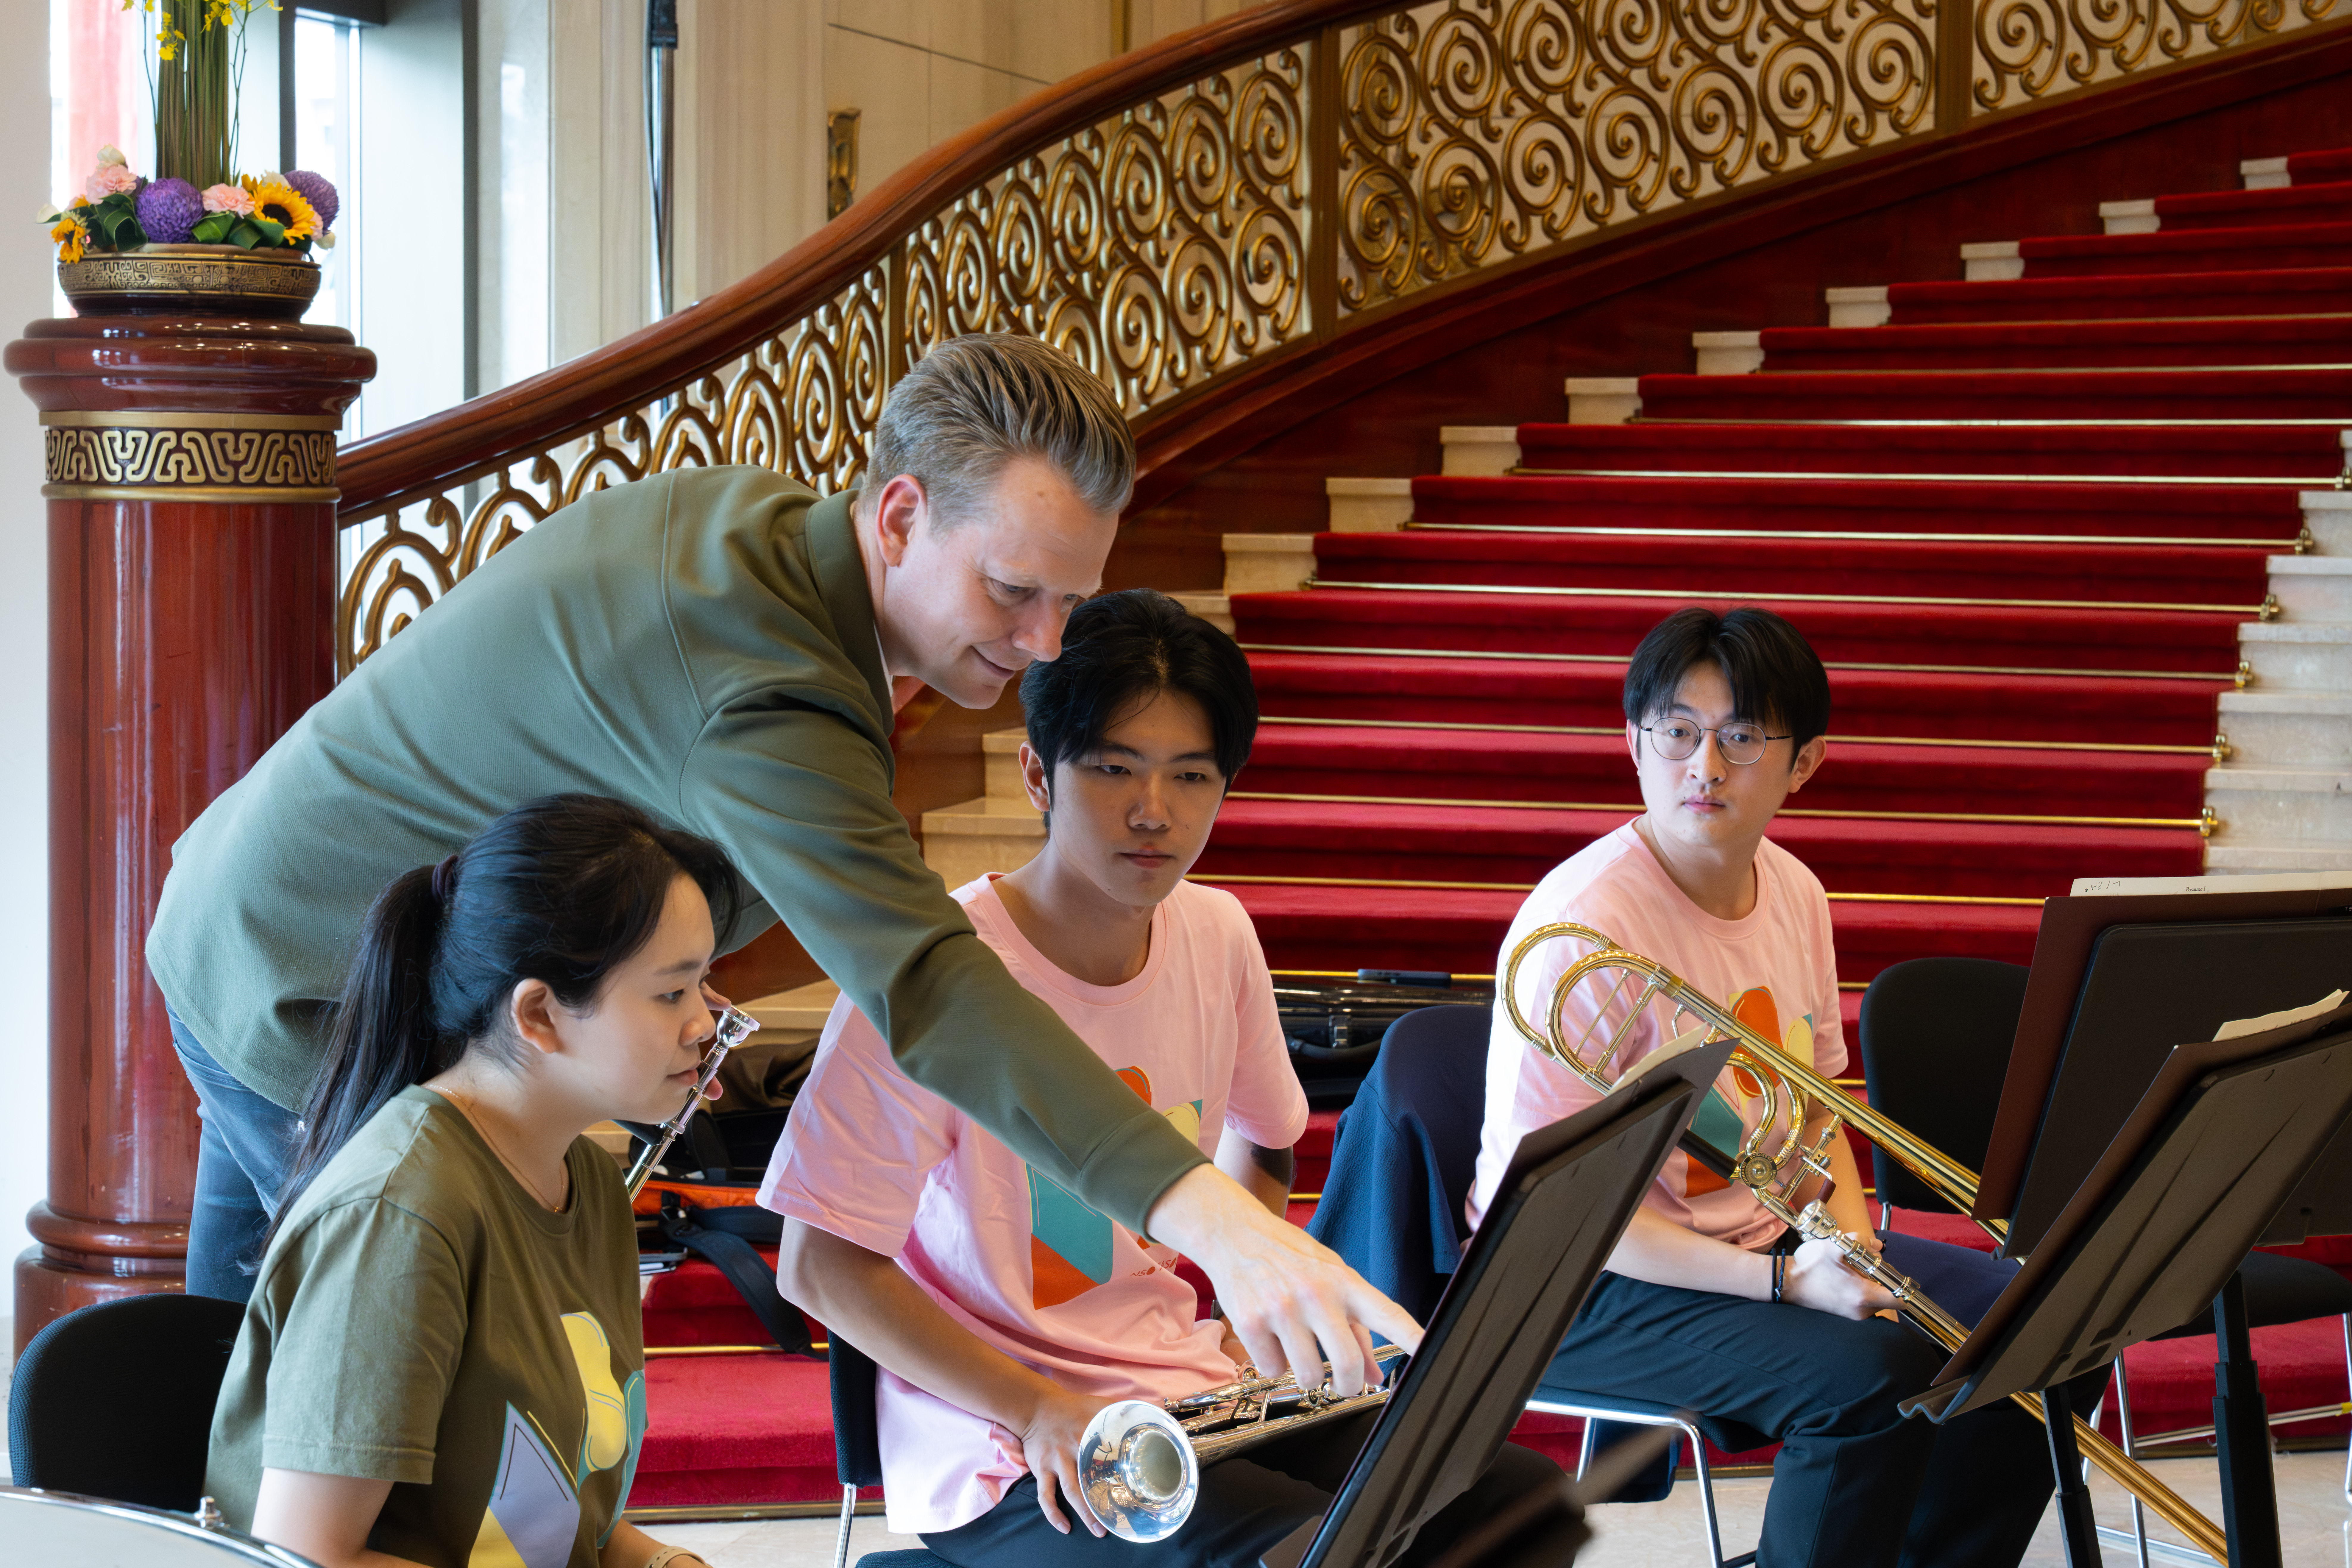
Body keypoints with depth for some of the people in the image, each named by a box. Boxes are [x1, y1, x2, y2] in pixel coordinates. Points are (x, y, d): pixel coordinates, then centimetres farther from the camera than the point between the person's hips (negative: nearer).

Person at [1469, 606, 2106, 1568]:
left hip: (1774, 1239, 8)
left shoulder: (1793, 894, 3)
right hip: (1596, 1282, -8)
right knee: (1871, 1373, -31)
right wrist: (1783, 1281, -27)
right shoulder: (1582, 925, -22)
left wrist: (1855, 1245, -5)